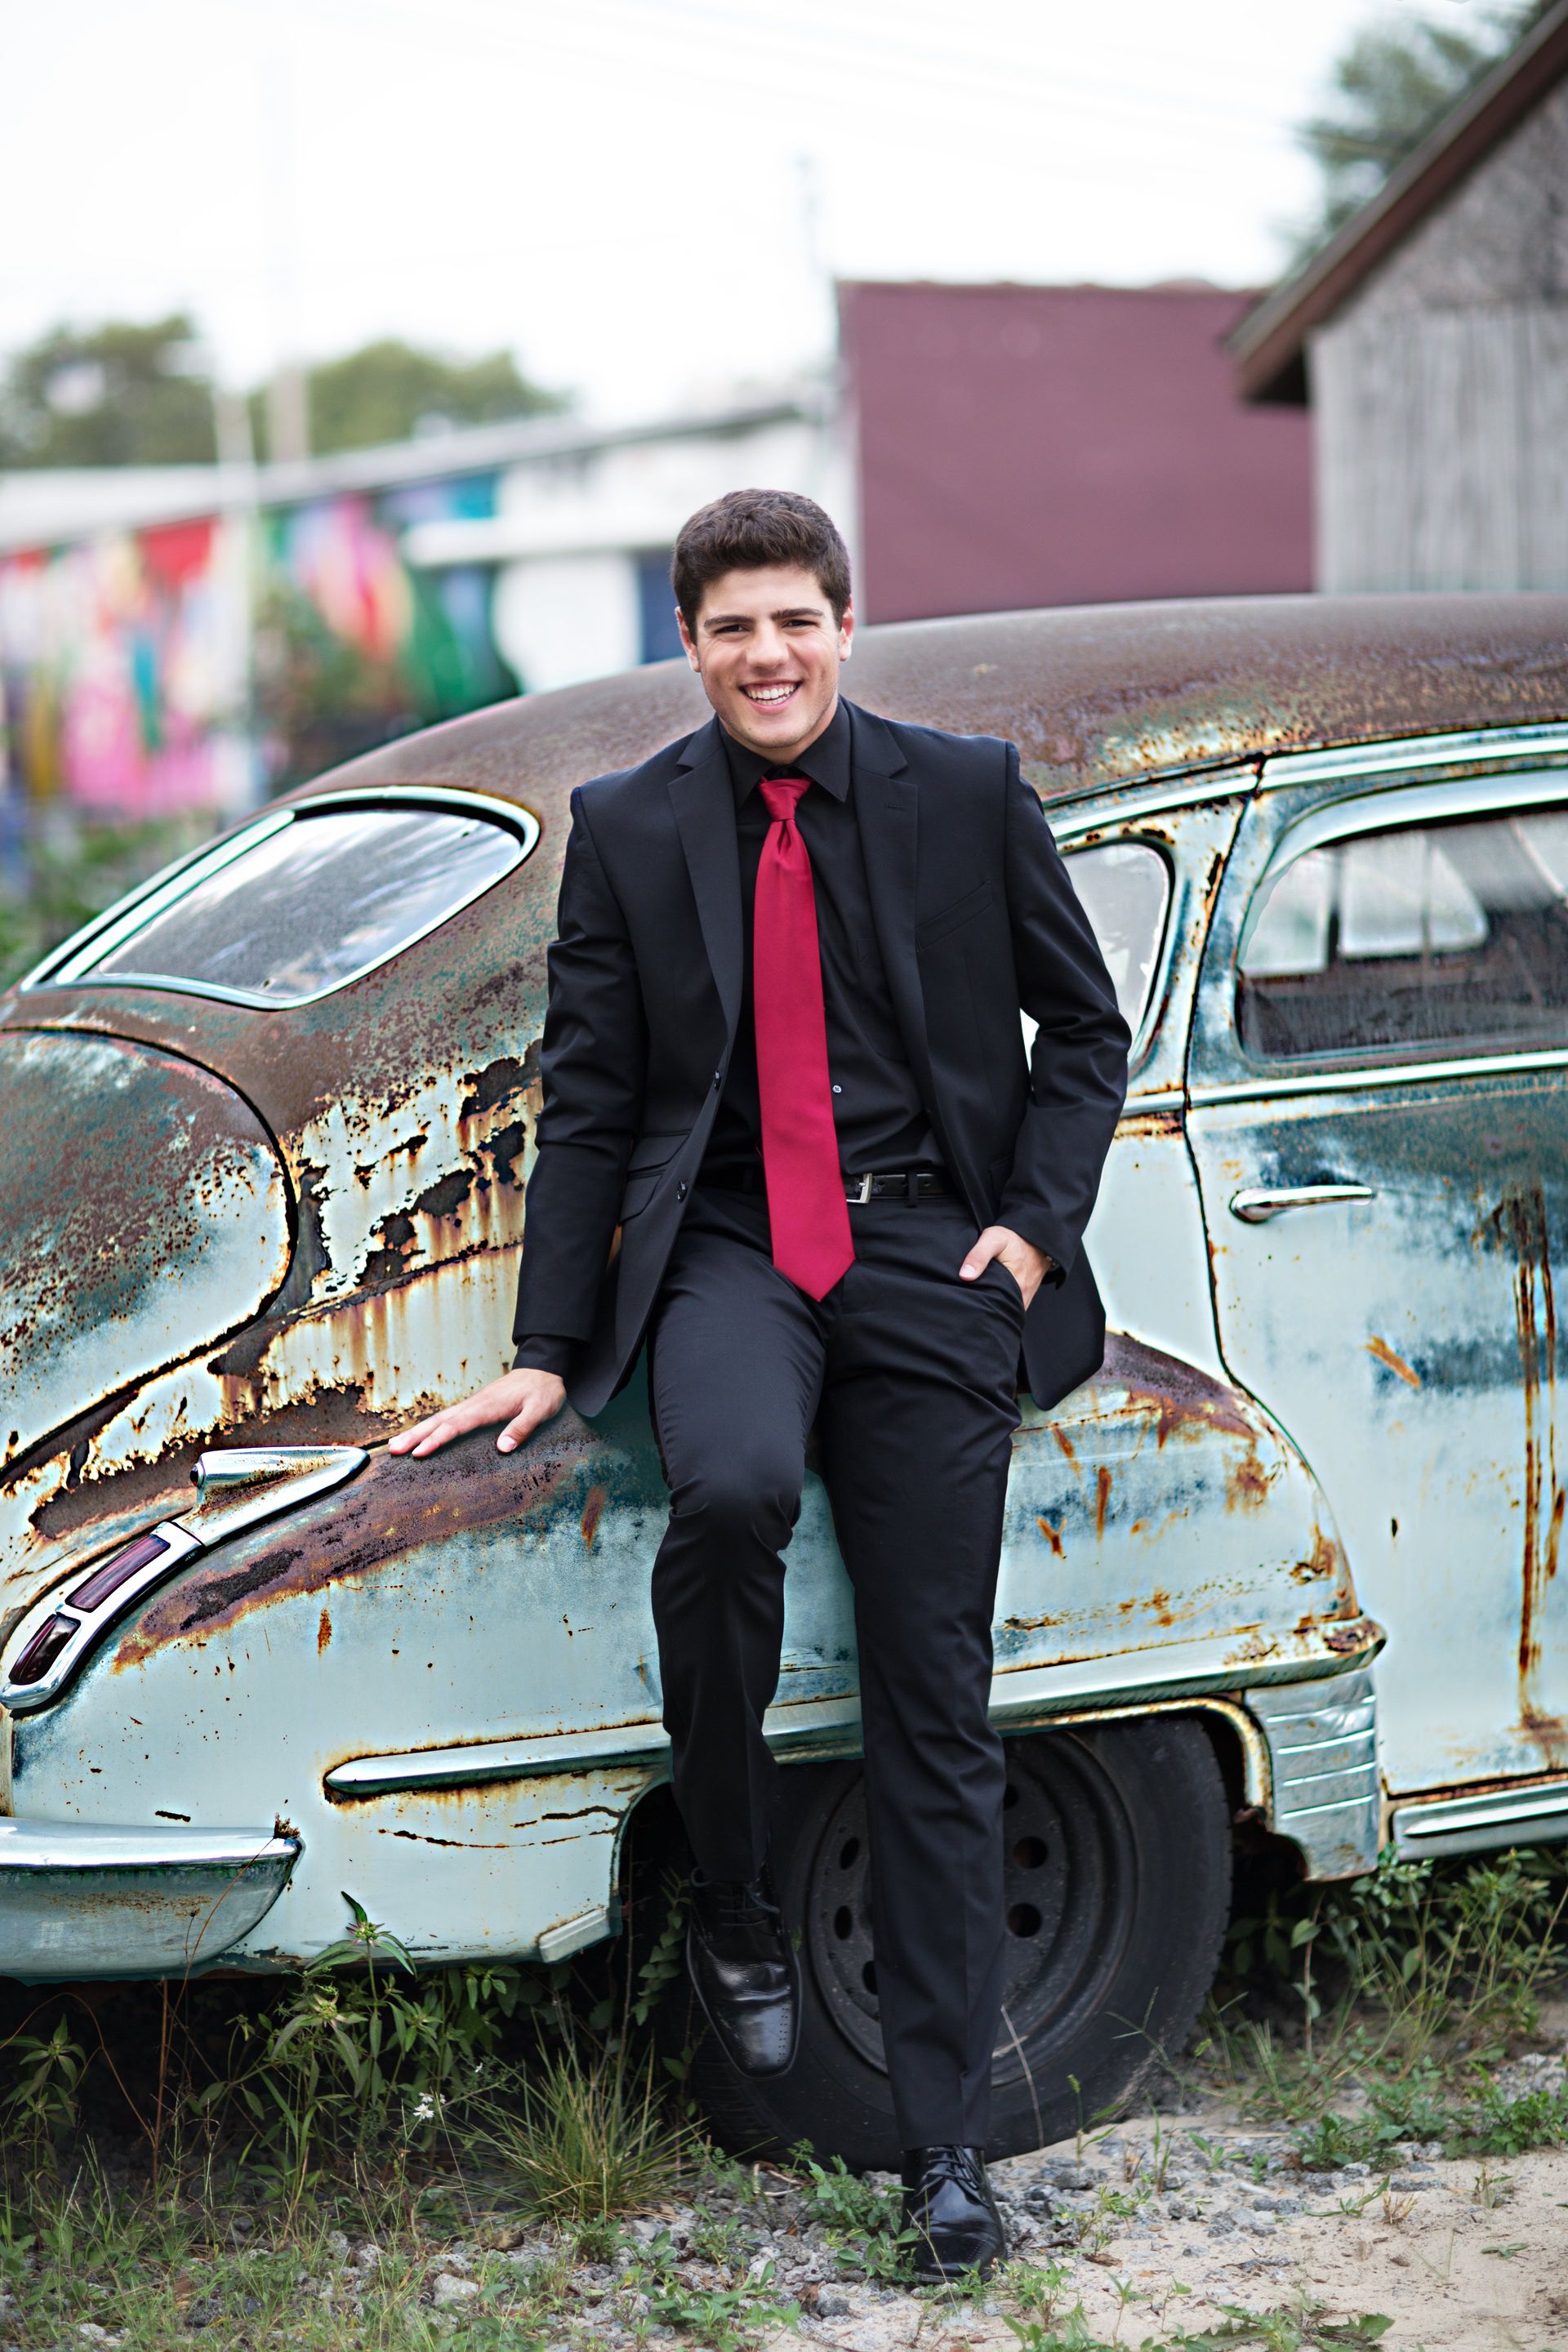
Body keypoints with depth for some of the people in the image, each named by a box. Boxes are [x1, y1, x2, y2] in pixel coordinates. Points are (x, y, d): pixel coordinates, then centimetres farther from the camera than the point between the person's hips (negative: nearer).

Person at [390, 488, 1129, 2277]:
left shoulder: (966, 794, 3)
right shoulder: (629, 828, 4)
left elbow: (1085, 1025, 13)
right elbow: (584, 1106, 7)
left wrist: (1036, 1222, -1)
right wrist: (549, 1352, 2)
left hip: (930, 1253, 0)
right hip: (726, 1250, 0)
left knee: (933, 1710, -1)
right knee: (728, 1490, -35)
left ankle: (943, 2142, 6)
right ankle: (731, 1902, -11)